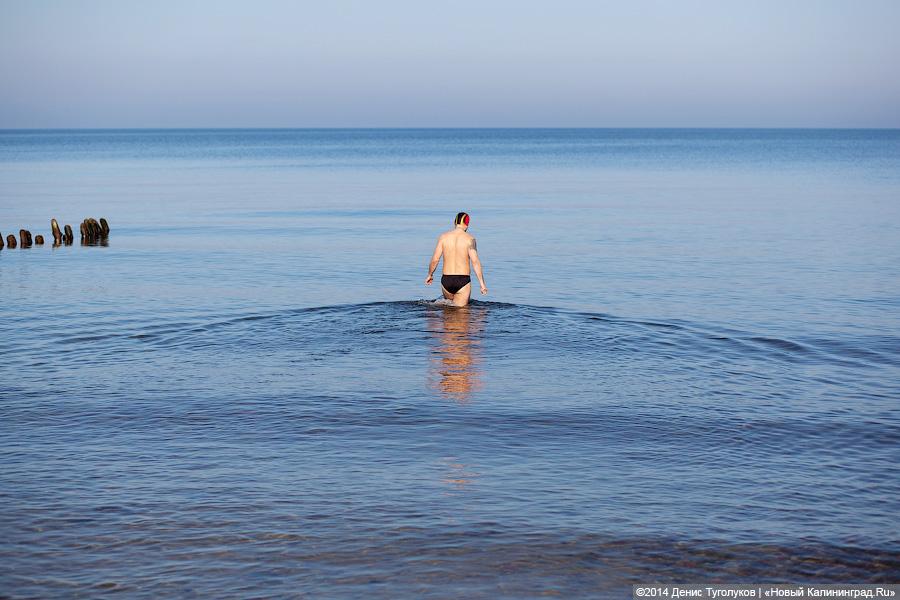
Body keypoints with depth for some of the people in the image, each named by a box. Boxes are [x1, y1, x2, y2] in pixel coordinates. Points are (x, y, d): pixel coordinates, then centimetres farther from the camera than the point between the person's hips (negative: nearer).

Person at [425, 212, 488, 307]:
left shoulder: (443, 237, 3)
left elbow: (435, 260, 2)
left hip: (446, 281, 3)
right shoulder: (469, 239, -5)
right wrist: (482, 284, -8)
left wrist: (430, 275, 19)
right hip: (463, 281, -3)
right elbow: (475, 262, -11)